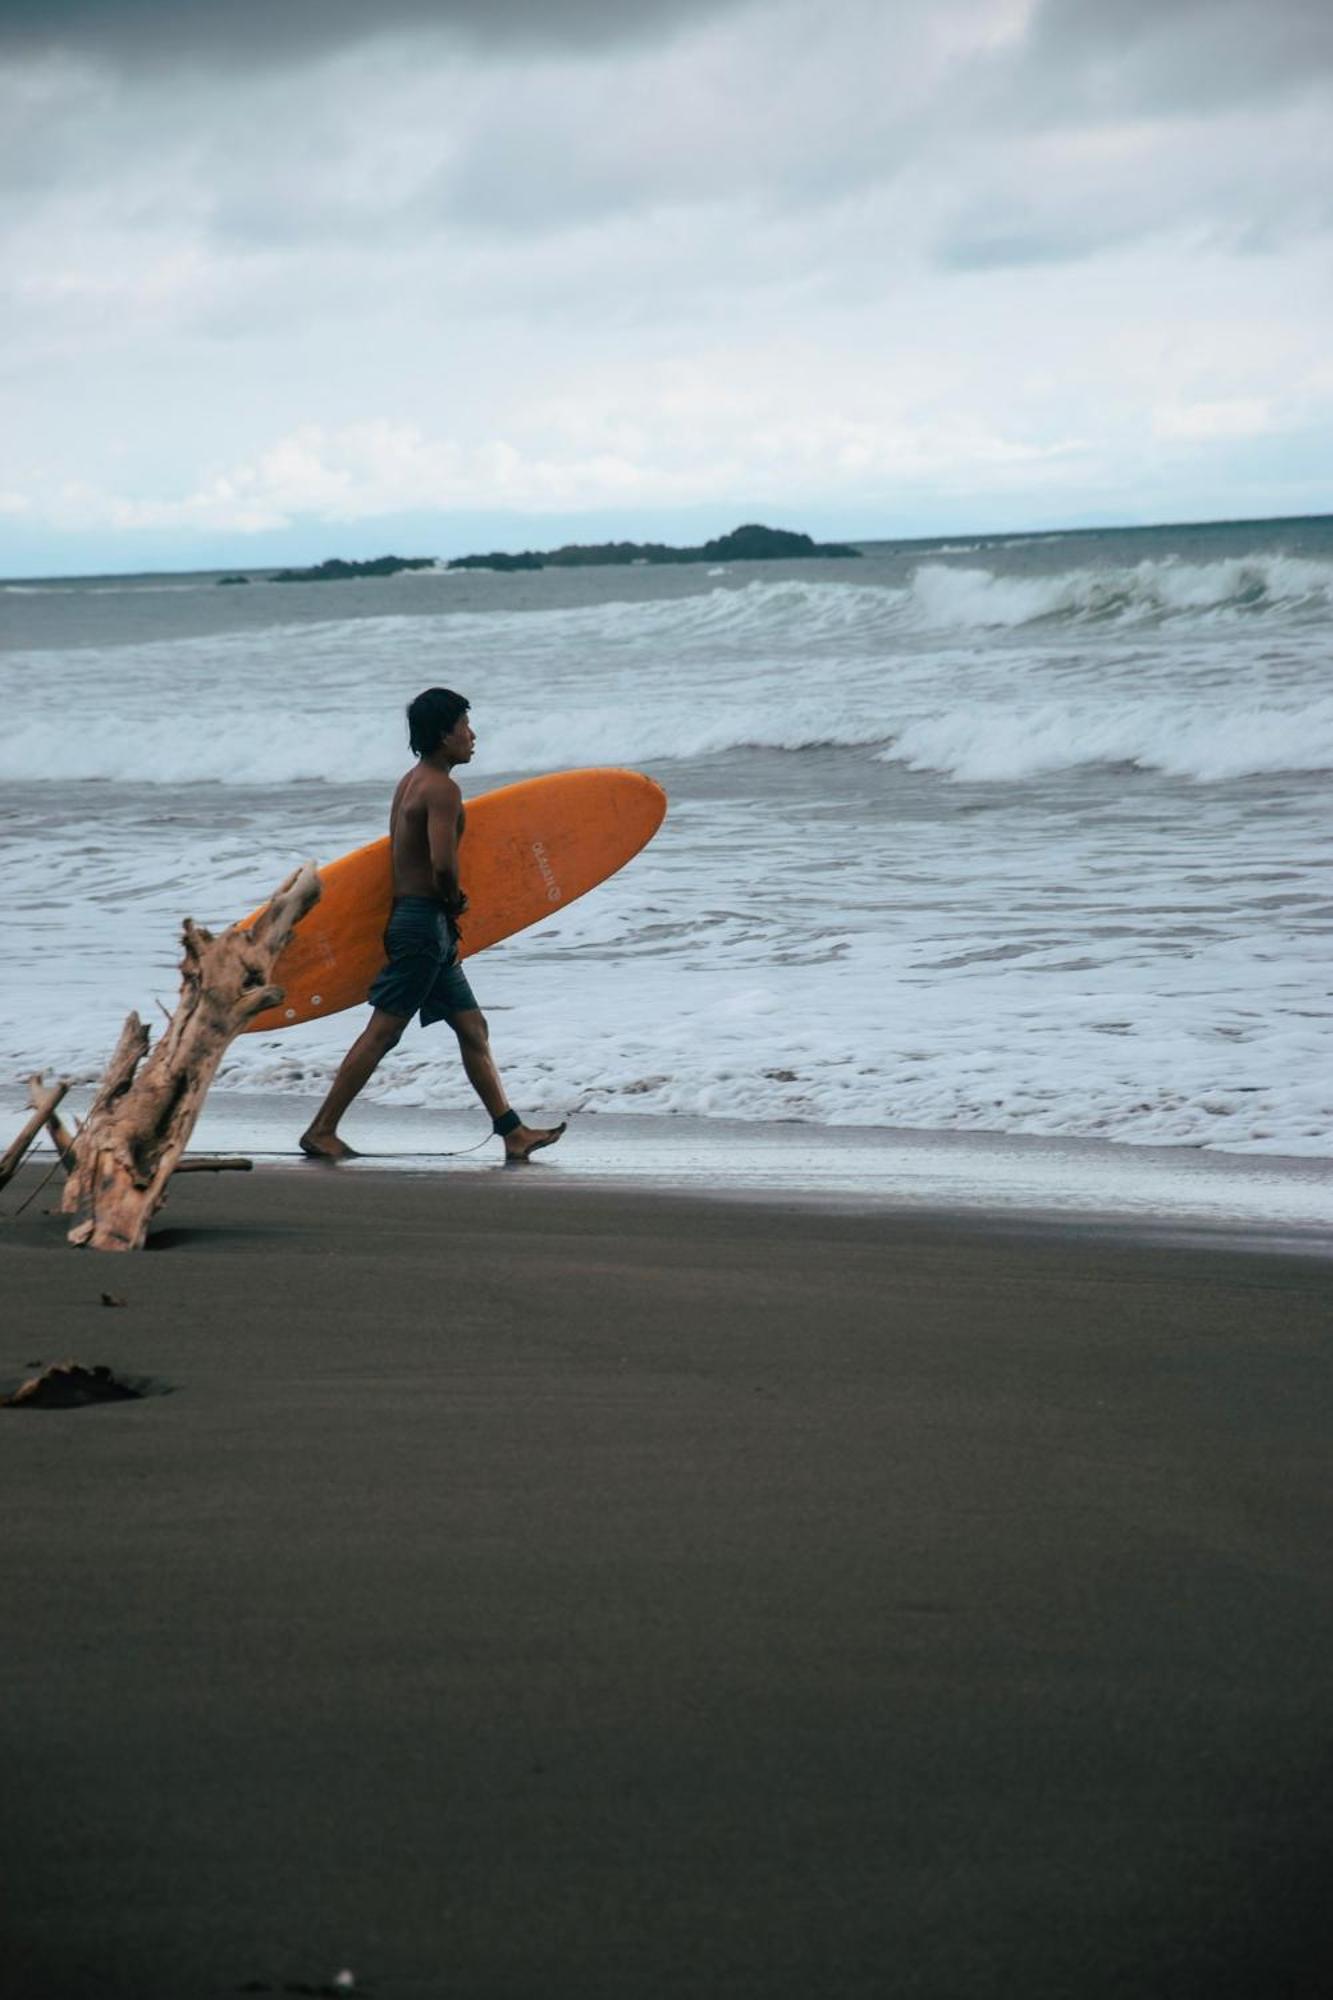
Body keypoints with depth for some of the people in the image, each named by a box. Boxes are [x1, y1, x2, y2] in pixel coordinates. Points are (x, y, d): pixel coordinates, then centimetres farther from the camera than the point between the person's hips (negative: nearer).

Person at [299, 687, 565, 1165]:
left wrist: (447, 905, 9)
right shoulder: (441, 788, -15)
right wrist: (454, 900, -7)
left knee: (472, 1029, 9)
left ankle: (513, 1133, 11)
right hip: (425, 921, -10)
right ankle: (321, 1130, -4)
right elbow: (443, 863, -26)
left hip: (422, 922, 10)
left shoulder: (412, 781, 15)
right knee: (382, 1032, -7)